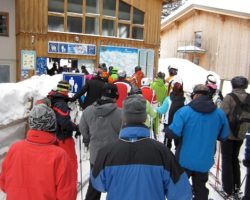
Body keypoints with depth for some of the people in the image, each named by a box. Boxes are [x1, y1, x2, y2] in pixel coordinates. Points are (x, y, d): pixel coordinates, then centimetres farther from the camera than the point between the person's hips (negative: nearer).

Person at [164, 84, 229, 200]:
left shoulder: (184, 111, -17)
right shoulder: (220, 113, -5)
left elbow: (173, 133, -21)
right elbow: (223, 136, 5)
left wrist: (166, 129, 1)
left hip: (185, 160, -3)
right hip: (205, 161, 3)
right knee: (200, 190, 22)